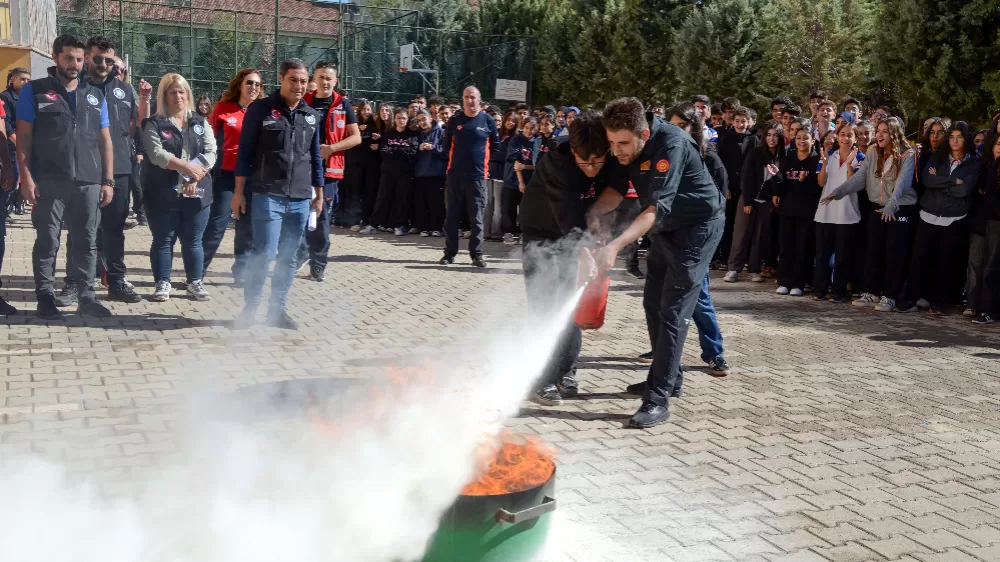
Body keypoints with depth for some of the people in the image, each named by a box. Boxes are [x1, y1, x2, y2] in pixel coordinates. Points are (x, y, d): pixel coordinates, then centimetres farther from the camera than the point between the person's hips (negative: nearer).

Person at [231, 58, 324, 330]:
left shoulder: (311, 115, 11)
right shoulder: (260, 109, -3)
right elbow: (244, 152, -2)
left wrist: (319, 193, 16)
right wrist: (239, 192, -5)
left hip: (300, 199, 5)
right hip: (268, 196, -4)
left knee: (288, 257, 8)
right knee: (264, 253, -9)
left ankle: (277, 309, 18)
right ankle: (249, 307, 6)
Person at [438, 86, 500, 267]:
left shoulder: (488, 120, 2)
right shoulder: (454, 121, 6)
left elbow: (495, 146, 7)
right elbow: (447, 145, 14)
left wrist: (485, 164, 7)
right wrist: (455, 160, 10)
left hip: (477, 176, -2)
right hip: (454, 175, 2)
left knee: (476, 218, 1)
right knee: (452, 216, 4)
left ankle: (477, 254, 8)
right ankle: (450, 253, 11)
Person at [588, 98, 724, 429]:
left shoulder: (671, 145, -32)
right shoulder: (627, 148, -8)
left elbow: (657, 209, -37)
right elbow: (617, 189, 3)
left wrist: (616, 246, -47)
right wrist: (594, 214, -17)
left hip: (698, 227, -9)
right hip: (667, 228, 9)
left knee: (673, 312, -13)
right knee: (654, 304, 15)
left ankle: (658, 401, -12)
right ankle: (669, 378, 31)